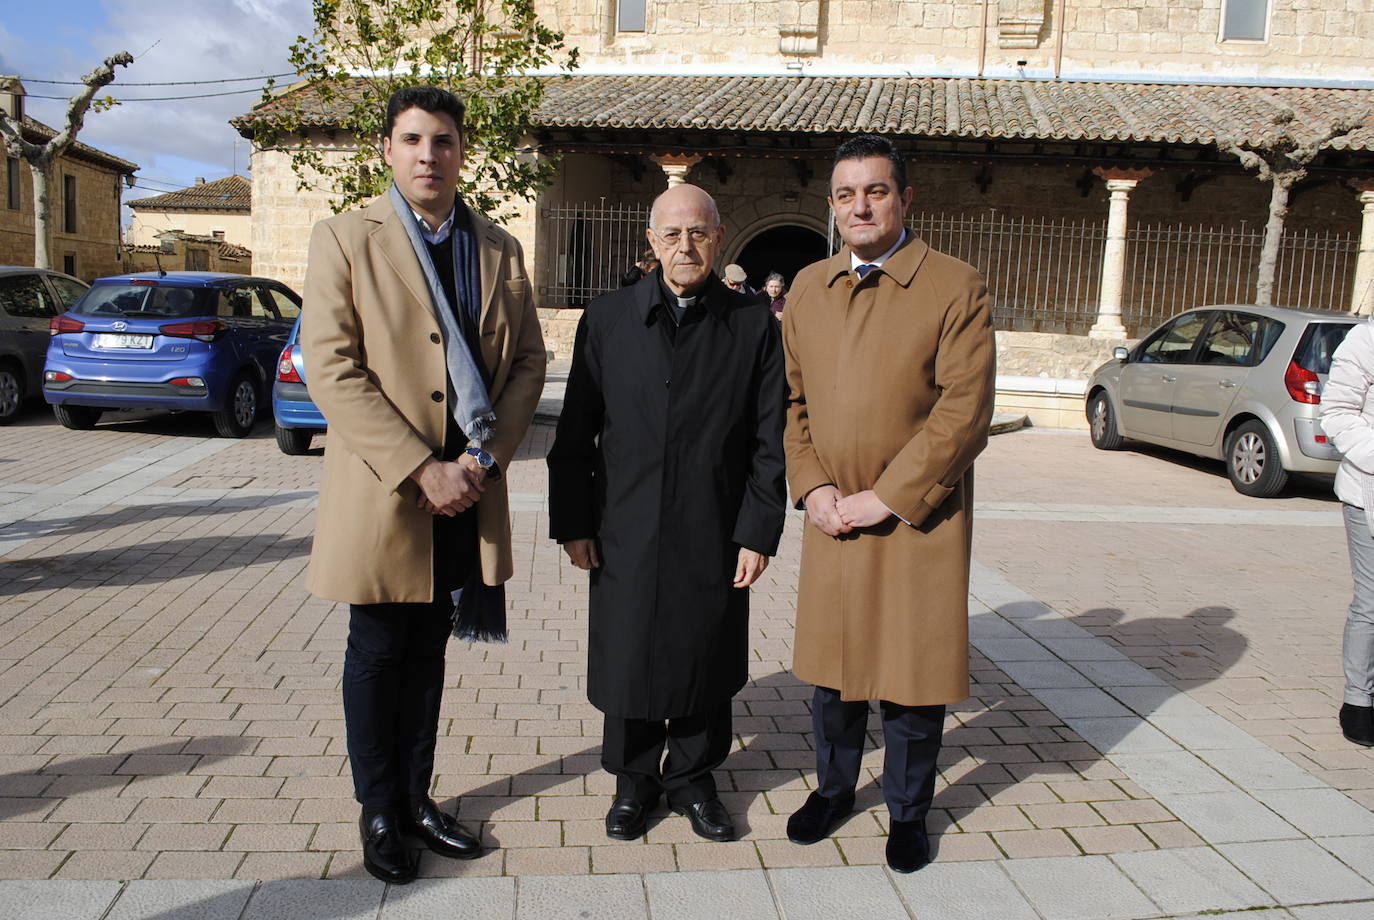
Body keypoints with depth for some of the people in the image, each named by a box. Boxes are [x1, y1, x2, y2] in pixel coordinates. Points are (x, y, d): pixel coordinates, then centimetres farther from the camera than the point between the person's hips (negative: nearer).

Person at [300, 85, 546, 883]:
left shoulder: (500, 249, 8)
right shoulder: (345, 239, -4)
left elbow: (528, 359, 6)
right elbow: (332, 369, -12)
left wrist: (486, 455, -9)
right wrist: (421, 469, -17)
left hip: (467, 489, 4)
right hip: (382, 488, -3)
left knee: (429, 650, 15)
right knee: (378, 654, 9)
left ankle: (417, 796, 31)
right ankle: (379, 810, 26)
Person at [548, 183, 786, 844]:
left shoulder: (754, 326, 0)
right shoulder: (607, 319, 2)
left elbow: (769, 441, -1)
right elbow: (575, 434, 3)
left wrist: (758, 533, -5)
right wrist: (573, 524, -1)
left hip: (716, 538, 0)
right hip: (626, 535, 1)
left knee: (705, 664, 12)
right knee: (629, 662, 11)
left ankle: (691, 778, 35)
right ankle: (634, 782, 33)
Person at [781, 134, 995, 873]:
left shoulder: (955, 287, -7)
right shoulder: (808, 287, 8)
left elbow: (964, 412, -13)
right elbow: (792, 398, 9)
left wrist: (885, 497, -16)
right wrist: (813, 487, -5)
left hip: (919, 520, -4)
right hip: (831, 518, 4)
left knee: (912, 670, 8)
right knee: (830, 663, 15)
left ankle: (908, 811, 31)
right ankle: (833, 787, 39)